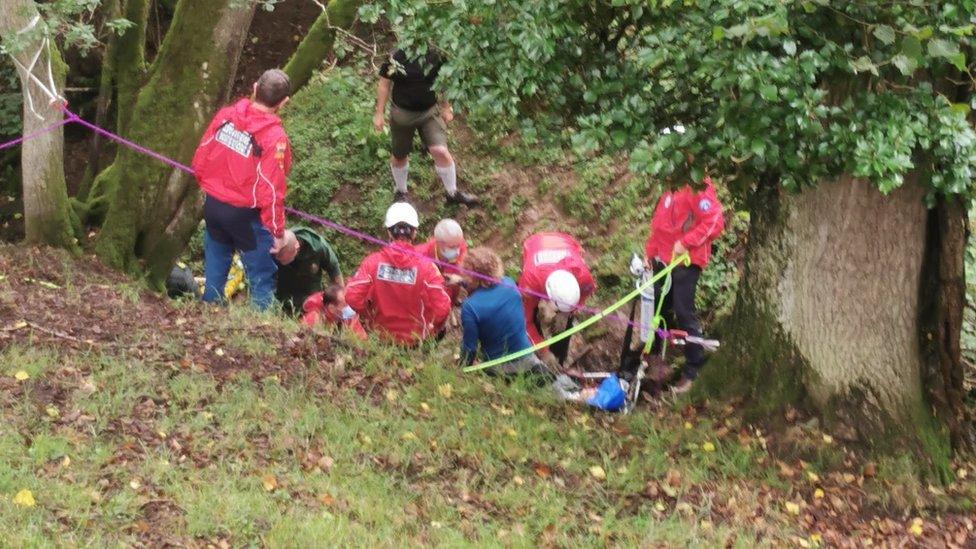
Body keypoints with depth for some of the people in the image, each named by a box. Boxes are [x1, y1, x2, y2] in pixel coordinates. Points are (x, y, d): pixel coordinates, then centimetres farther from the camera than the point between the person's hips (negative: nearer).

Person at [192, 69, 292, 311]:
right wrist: (278, 231, -9)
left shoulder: (226, 115, -7)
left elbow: (200, 158, 3)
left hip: (213, 205, 6)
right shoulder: (274, 137, -23)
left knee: (215, 269, 22)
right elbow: (271, 190, -21)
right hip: (245, 215, -6)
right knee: (262, 277, 6)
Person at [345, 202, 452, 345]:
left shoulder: (372, 262, -15)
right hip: (416, 338, -2)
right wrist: (433, 327, 0)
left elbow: (352, 296, -18)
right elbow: (442, 308, -21)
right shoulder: (425, 266, -19)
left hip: (381, 334, 2)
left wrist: (369, 316, 2)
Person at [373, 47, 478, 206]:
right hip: (402, 114, 0)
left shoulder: (435, 56, -7)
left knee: (441, 151, -13)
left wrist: (446, 108, 10)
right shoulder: (396, 57, -12)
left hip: (430, 112, 0)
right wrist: (379, 113, -2)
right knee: (399, 156, 15)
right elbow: (385, 84, -3)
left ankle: (452, 193, 5)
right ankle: (401, 191, 40)